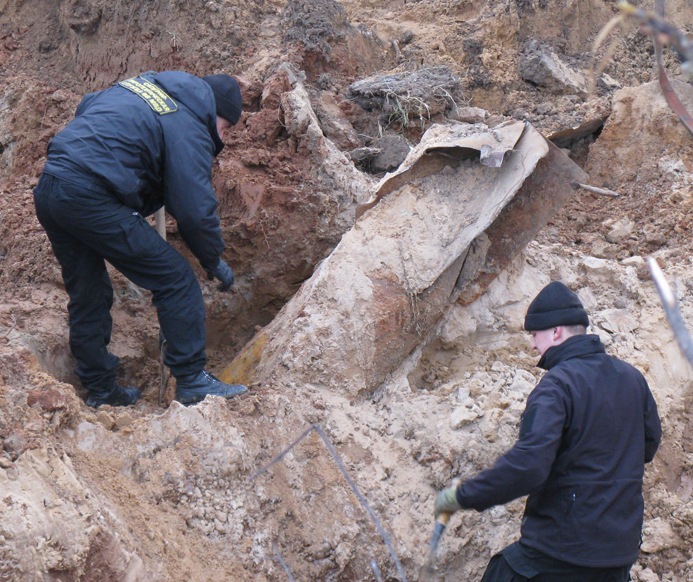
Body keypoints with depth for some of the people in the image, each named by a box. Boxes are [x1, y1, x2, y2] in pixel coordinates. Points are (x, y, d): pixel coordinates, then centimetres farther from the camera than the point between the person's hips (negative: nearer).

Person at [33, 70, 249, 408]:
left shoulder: (142, 83, 21)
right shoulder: (189, 128, -3)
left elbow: (85, 106, 33)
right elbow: (195, 212, -7)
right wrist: (215, 262, 8)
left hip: (47, 190, 9)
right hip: (90, 199, -9)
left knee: (87, 297, 21)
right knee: (177, 281, 0)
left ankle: (99, 389, 31)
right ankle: (192, 382, 4)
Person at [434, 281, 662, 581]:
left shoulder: (557, 384, -18)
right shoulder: (632, 377, 5)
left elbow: (526, 465, -27)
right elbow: (650, 443, 19)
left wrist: (462, 496, -19)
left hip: (560, 549, -7)